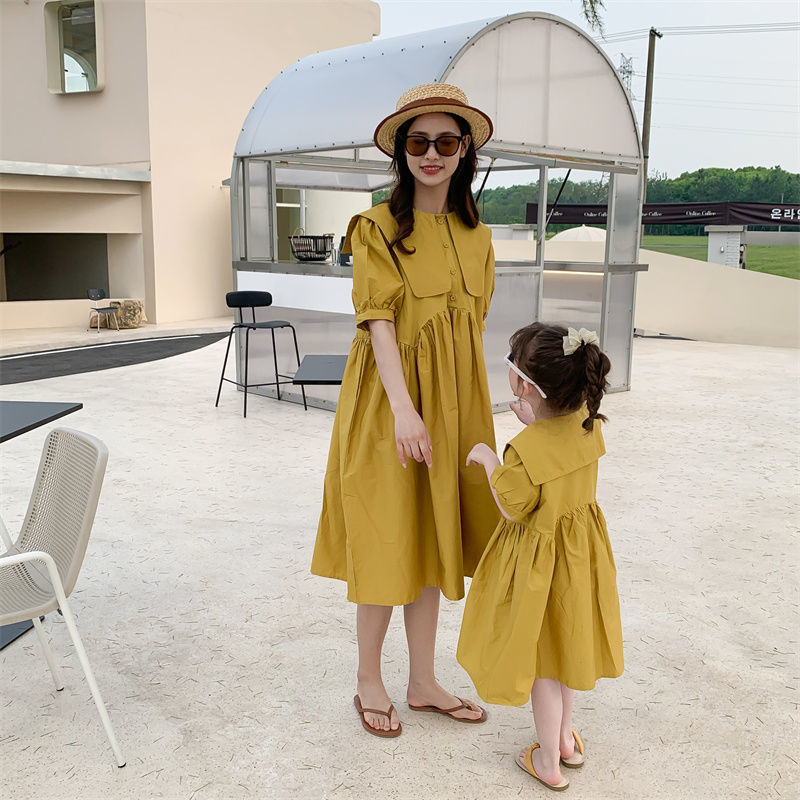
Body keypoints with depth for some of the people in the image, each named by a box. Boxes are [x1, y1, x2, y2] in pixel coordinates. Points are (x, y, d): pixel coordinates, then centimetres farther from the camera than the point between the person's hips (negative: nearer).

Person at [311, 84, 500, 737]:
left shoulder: (477, 237, 10)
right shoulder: (379, 227, -6)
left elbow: (475, 329, 12)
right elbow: (379, 320, -15)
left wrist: (478, 413, 9)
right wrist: (404, 409, -24)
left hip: (454, 406, 5)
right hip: (389, 402, -5)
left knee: (433, 540, 13)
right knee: (386, 543, 4)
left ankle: (423, 682, 28)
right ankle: (369, 681, 24)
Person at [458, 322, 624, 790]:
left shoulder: (526, 449, -30)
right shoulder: (586, 421, -10)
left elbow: (514, 508, -18)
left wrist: (490, 461, -10)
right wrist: (536, 424, 12)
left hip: (539, 559, -7)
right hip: (581, 546, 7)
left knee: (541, 653, 10)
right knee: (567, 639, 23)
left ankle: (548, 761, 24)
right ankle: (565, 737, 41)